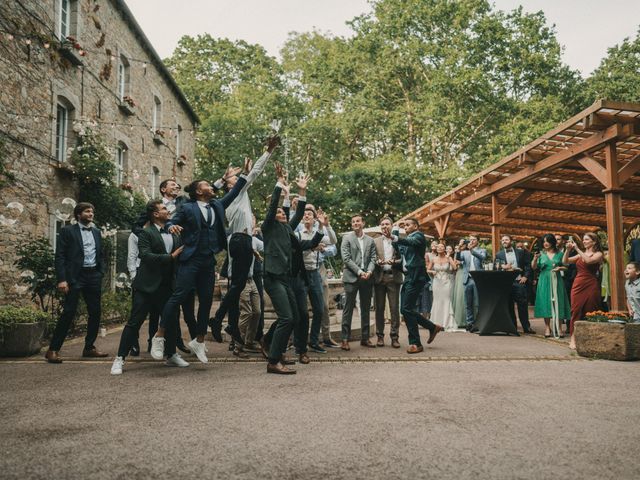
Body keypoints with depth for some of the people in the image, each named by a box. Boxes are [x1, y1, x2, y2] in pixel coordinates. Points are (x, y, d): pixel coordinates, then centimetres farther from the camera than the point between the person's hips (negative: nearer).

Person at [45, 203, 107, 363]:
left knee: (95, 313, 7)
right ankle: (53, 350, 1)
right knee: (68, 313, -8)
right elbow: (60, 256, -6)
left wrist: (101, 274, 8)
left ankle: (89, 347, 19)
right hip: (75, 276, -5)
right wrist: (61, 279, -14)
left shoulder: (96, 232, 15)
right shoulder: (68, 231, -1)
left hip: (93, 276, 6)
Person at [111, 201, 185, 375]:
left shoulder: (175, 234, 12)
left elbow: (181, 254, 15)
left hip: (167, 286, 6)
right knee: (134, 322, -2)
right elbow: (146, 256, -18)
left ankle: (172, 355, 27)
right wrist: (171, 257, -19)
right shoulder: (145, 233, -6)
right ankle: (120, 358, 7)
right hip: (147, 285, -6)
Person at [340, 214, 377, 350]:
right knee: (348, 309, -3)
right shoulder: (347, 238, 2)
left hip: (367, 278, 4)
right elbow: (346, 258, -7)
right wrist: (359, 272, -13)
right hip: (351, 277, -4)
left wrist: (369, 271, -11)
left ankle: (365, 338, 17)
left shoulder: (370, 240, 13)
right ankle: (345, 339, 0)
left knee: (366, 309, 9)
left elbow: (373, 258, 8)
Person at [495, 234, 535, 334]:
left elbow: (528, 265, 7)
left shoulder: (521, 252, 9)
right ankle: (512, 327, 12)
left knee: (523, 305, -2)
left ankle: (526, 327, 6)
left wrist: (525, 276, -4)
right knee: (509, 306, 4)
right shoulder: (499, 255, 10)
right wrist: (503, 267, -13)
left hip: (519, 281, -1)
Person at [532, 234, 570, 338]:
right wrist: (535, 259, -19)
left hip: (556, 281, 0)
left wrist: (560, 268, -10)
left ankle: (559, 328, 4)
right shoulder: (541, 254, 5)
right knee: (546, 302, -1)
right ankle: (547, 328, 4)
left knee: (558, 302, -1)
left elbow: (566, 266, 10)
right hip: (544, 281, 0)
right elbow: (534, 267, 0)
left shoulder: (560, 254, 5)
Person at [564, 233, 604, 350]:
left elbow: (588, 260, -19)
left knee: (589, 313, -2)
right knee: (576, 311, -2)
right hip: (578, 285, 4)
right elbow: (565, 261, 7)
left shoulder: (598, 254, 2)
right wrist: (568, 249, -6)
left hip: (591, 286, -4)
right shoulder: (580, 254, 16)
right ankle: (573, 339, -4)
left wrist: (577, 248, -16)